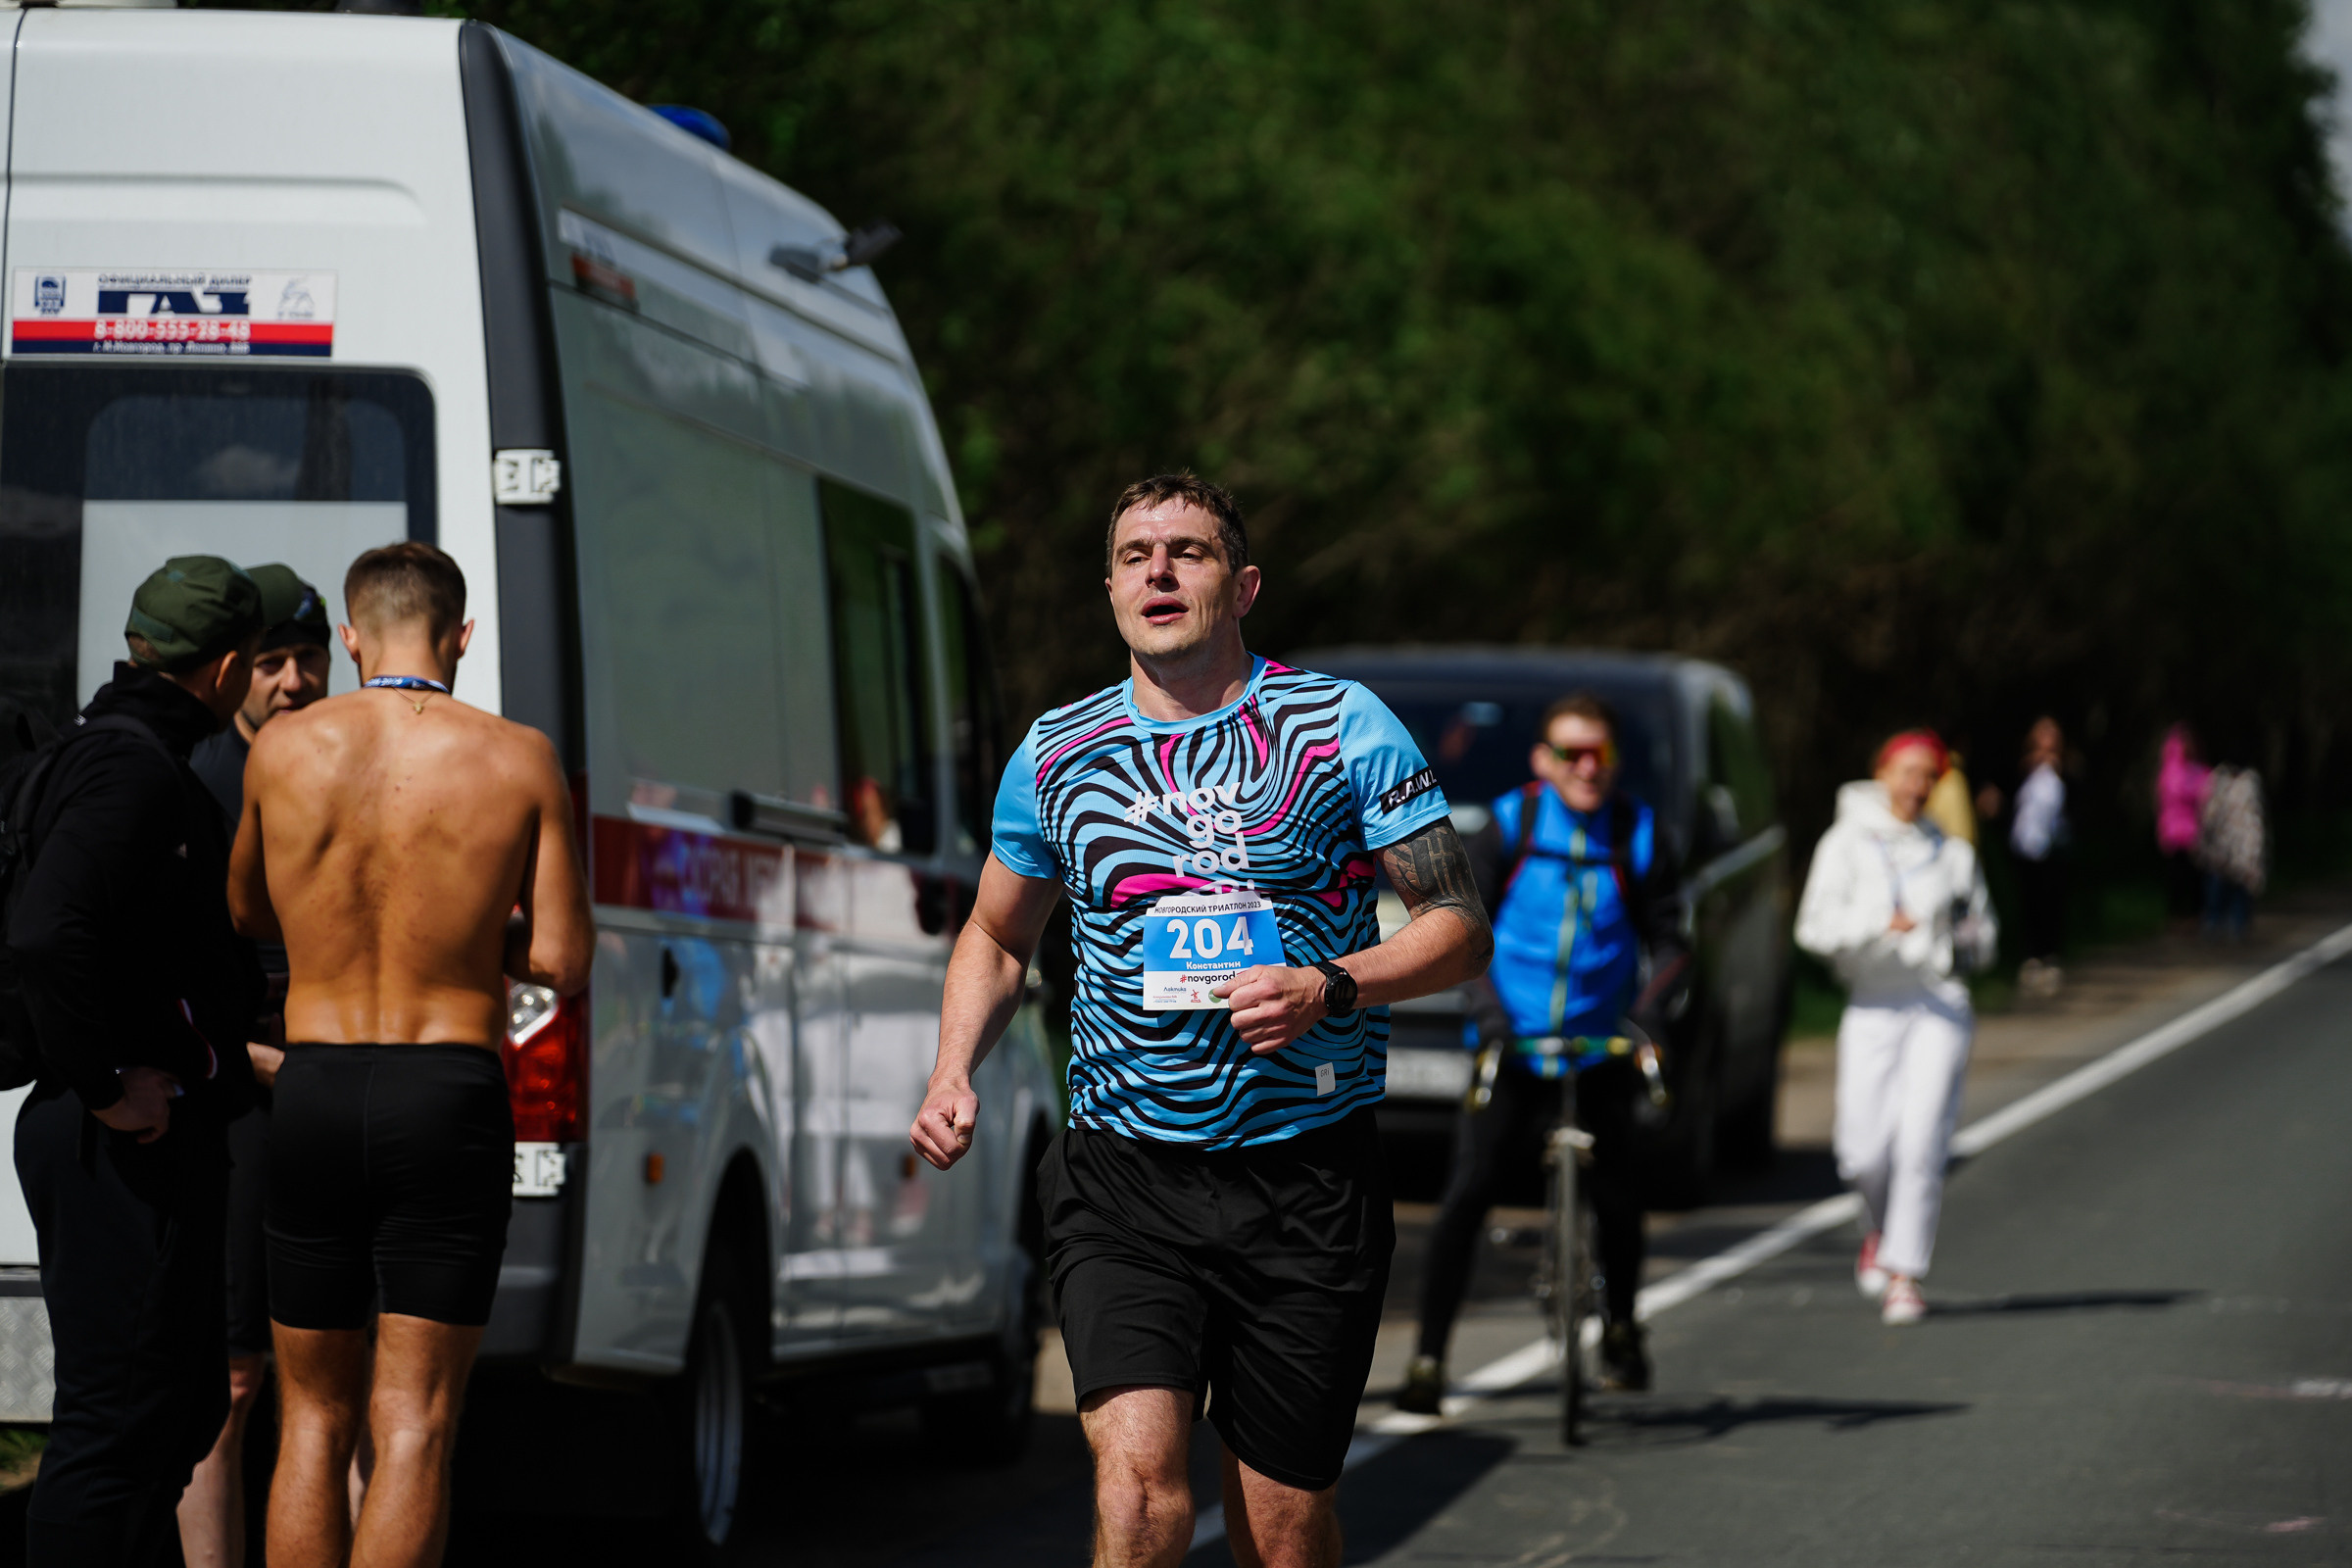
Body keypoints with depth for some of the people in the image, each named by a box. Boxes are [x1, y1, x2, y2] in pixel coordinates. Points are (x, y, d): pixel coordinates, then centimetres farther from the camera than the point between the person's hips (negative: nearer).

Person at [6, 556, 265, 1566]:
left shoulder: (131, 754, 18)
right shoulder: (130, 765, -16)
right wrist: (106, 1085, -23)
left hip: (154, 1141, 11)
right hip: (128, 1145, -11)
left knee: (187, 1400, 16)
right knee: (118, 1414, -9)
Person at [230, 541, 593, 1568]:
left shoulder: (282, 748, 1)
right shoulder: (518, 760, -4)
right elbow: (561, 961, -5)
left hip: (313, 1096, 2)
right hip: (449, 1098, -2)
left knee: (314, 1419, 13)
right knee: (413, 1427, -2)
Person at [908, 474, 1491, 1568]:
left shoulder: (1344, 726, 1)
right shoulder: (1054, 752, 8)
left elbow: (1459, 928, 2)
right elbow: (998, 933, 23)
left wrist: (1329, 988, -15)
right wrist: (953, 1073, 5)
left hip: (1307, 1181, -1)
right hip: (1125, 1180, 1)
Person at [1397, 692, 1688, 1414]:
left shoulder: (1638, 835, 0)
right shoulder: (1510, 827, -3)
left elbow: (1666, 940, 3)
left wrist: (1651, 1013, -14)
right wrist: (1488, 1010, -14)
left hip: (1599, 1049, 1)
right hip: (1511, 1048, -1)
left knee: (1617, 1196, -3)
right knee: (1466, 1196, -10)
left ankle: (1621, 1329, 24)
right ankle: (1429, 1356, -5)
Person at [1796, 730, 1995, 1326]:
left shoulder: (1952, 854, 12)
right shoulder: (1847, 844, 4)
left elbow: (1983, 937, 18)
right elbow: (1815, 927, -7)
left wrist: (1964, 943, -6)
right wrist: (1879, 924, -23)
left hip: (1941, 1006, 1)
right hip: (1874, 1006, -1)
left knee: (1922, 1141, -12)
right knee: (1865, 1149, -6)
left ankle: (1905, 1275, -7)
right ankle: (1879, 1228, 28)